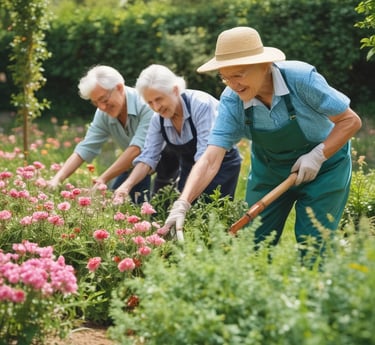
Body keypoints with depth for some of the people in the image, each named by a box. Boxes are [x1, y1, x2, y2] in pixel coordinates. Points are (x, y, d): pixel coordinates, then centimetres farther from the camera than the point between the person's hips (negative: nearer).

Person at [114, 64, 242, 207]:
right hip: (188, 167, 6)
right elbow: (148, 157, -8)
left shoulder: (201, 105, -27)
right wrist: (127, 186, -26)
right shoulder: (158, 118, -9)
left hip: (222, 164, -5)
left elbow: (206, 157, -32)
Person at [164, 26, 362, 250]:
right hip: (269, 170, 3)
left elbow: (350, 121, -18)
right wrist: (182, 204, -39)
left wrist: (317, 156, -28)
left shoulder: (301, 78, -29)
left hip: (323, 166, -3)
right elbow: (211, 159, -27)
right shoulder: (232, 101, -20)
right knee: (254, 245, 3)